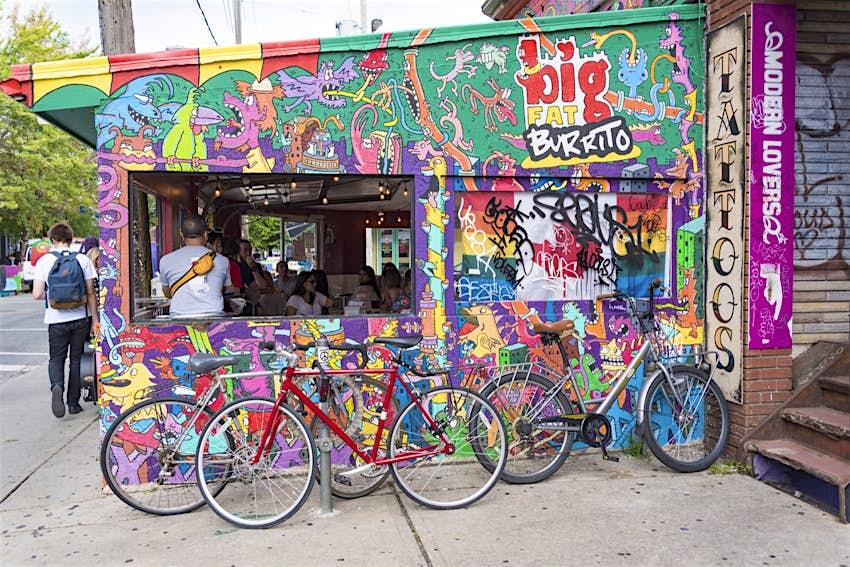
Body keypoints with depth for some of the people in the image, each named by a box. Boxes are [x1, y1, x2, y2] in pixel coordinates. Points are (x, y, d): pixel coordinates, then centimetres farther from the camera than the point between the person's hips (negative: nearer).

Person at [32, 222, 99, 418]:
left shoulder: (44, 261, -3)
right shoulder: (83, 259, -2)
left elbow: (37, 294, -6)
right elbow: (90, 293, -2)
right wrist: (95, 320, 4)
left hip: (56, 319, -1)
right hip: (80, 318, 1)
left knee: (56, 358, 13)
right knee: (76, 359, 11)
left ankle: (57, 386, -17)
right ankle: (73, 403, 15)